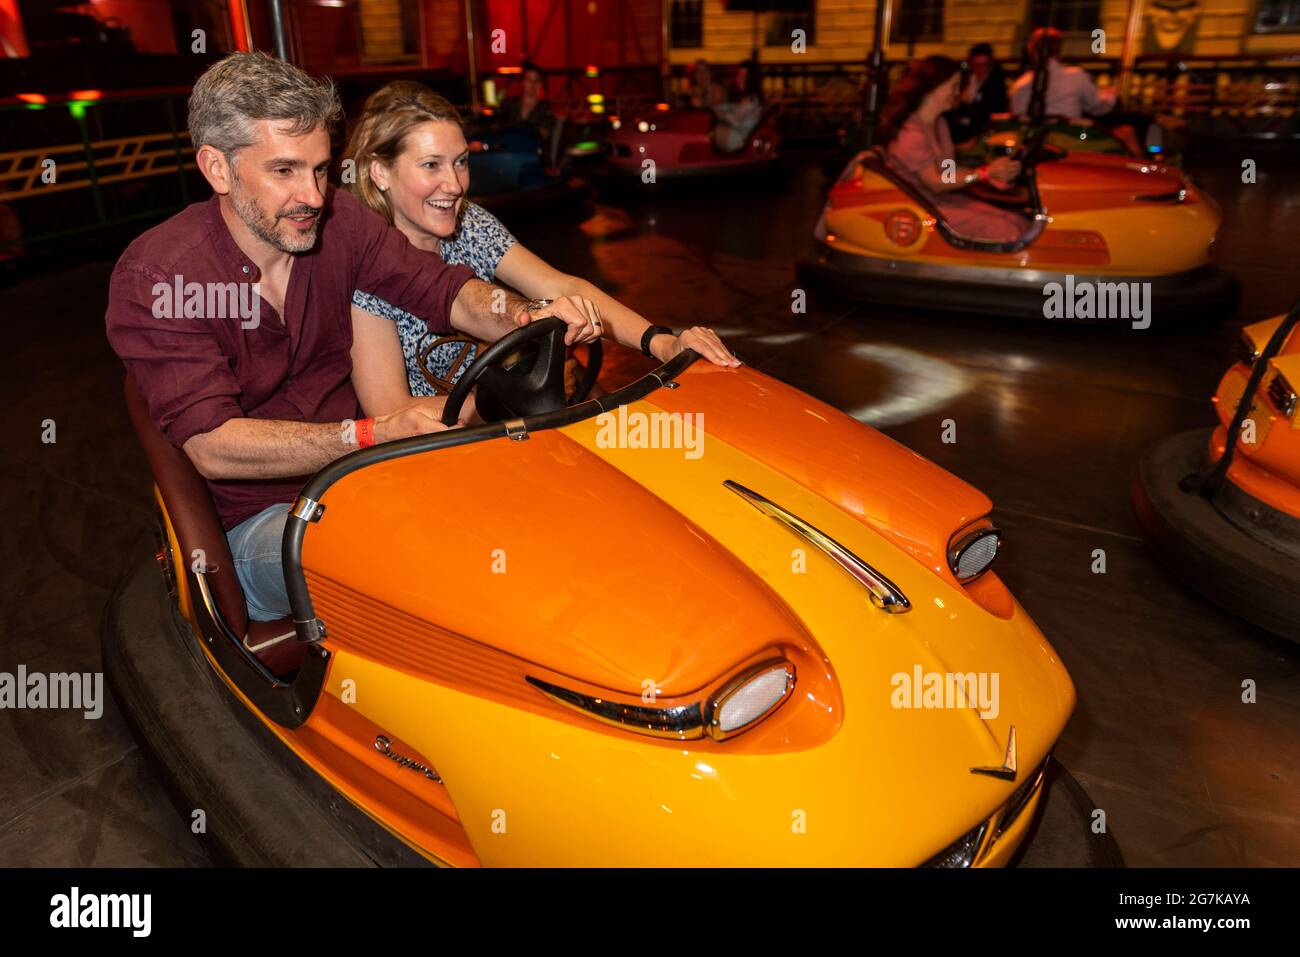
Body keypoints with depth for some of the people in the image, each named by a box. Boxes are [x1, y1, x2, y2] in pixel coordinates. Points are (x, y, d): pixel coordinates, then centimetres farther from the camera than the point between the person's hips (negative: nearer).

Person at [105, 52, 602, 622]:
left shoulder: (340, 222, -1)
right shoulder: (153, 277, -15)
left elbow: (446, 291, 3)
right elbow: (211, 445, -23)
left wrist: (530, 320, -21)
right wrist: (375, 433, -35)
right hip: (255, 515, -5)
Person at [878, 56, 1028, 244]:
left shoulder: (939, 123, 13)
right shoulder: (910, 133, -18)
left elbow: (948, 168, 13)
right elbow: (934, 182, -19)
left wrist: (990, 178, 0)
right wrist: (986, 172, -21)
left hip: (944, 199, 9)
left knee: (1020, 223, -7)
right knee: (1003, 232, -21)